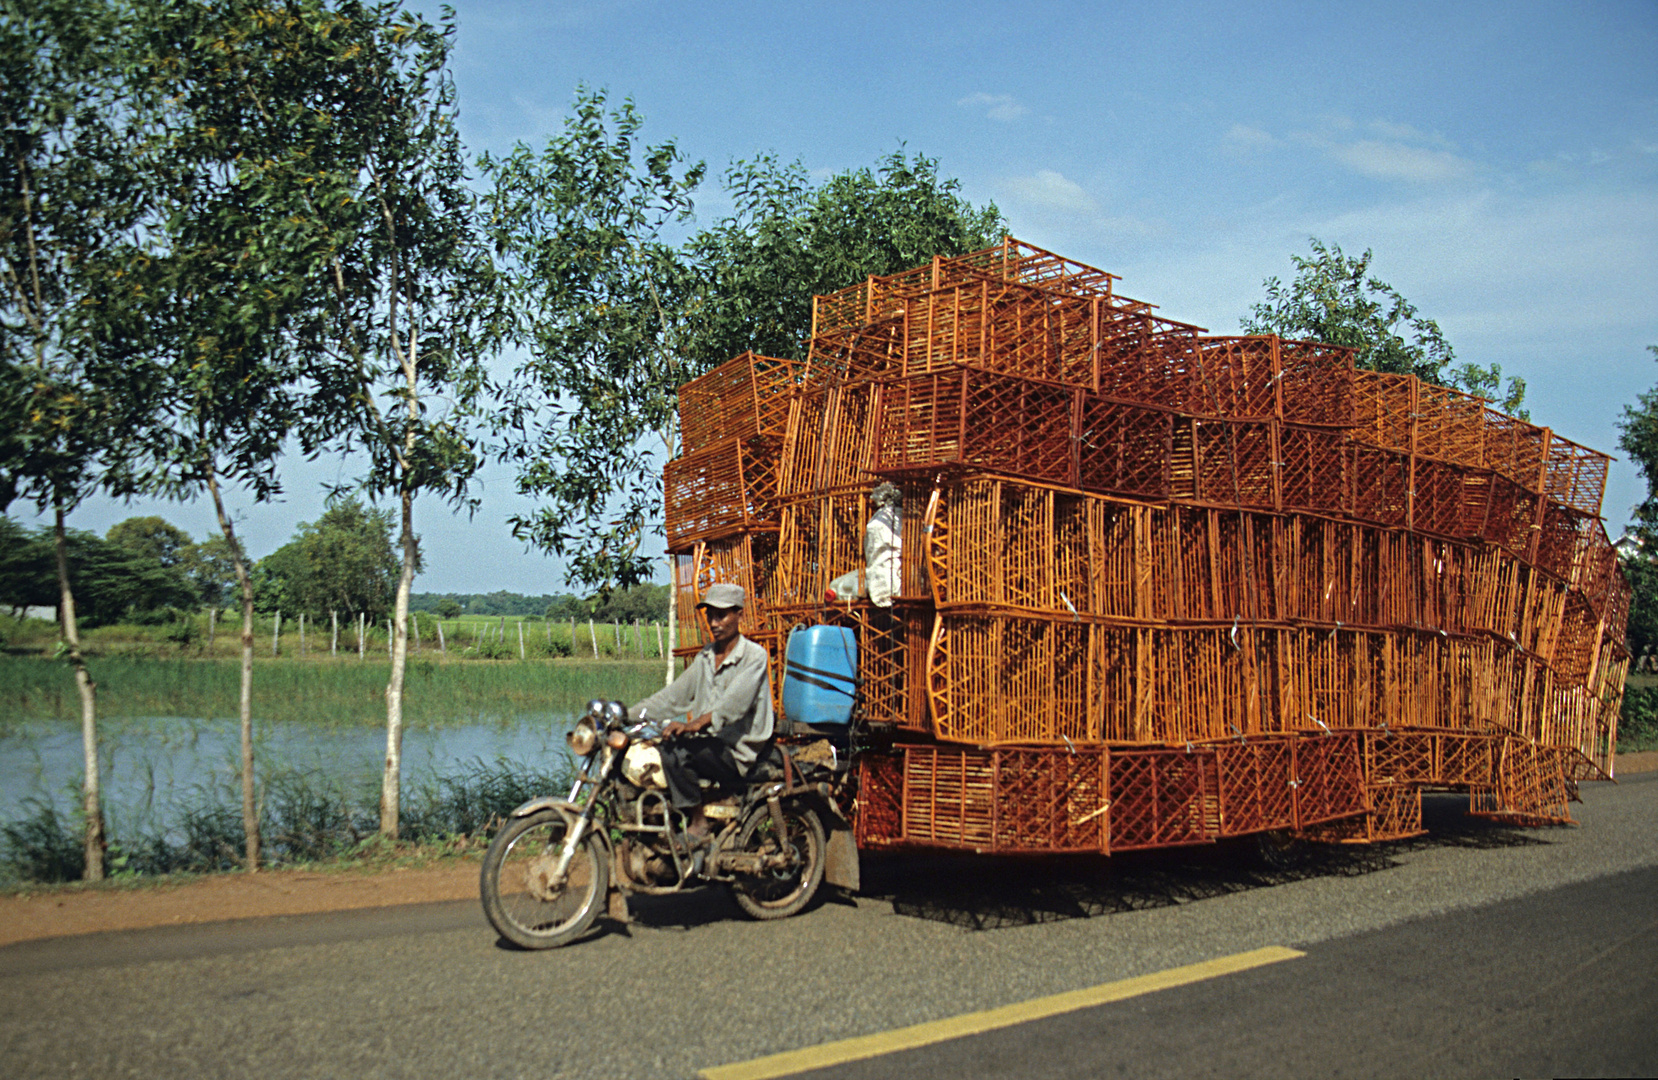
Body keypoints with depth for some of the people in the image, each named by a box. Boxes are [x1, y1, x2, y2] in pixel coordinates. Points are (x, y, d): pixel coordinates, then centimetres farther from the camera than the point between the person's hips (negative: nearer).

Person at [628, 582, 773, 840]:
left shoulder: (754, 656, -8)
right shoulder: (705, 657, 17)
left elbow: (735, 701, -24)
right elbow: (675, 694, 13)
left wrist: (695, 724, -38)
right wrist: (628, 715, 2)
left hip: (739, 753, -7)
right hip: (707, 744, 7)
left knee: (674, 748, -28)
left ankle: (699, 823, -17)